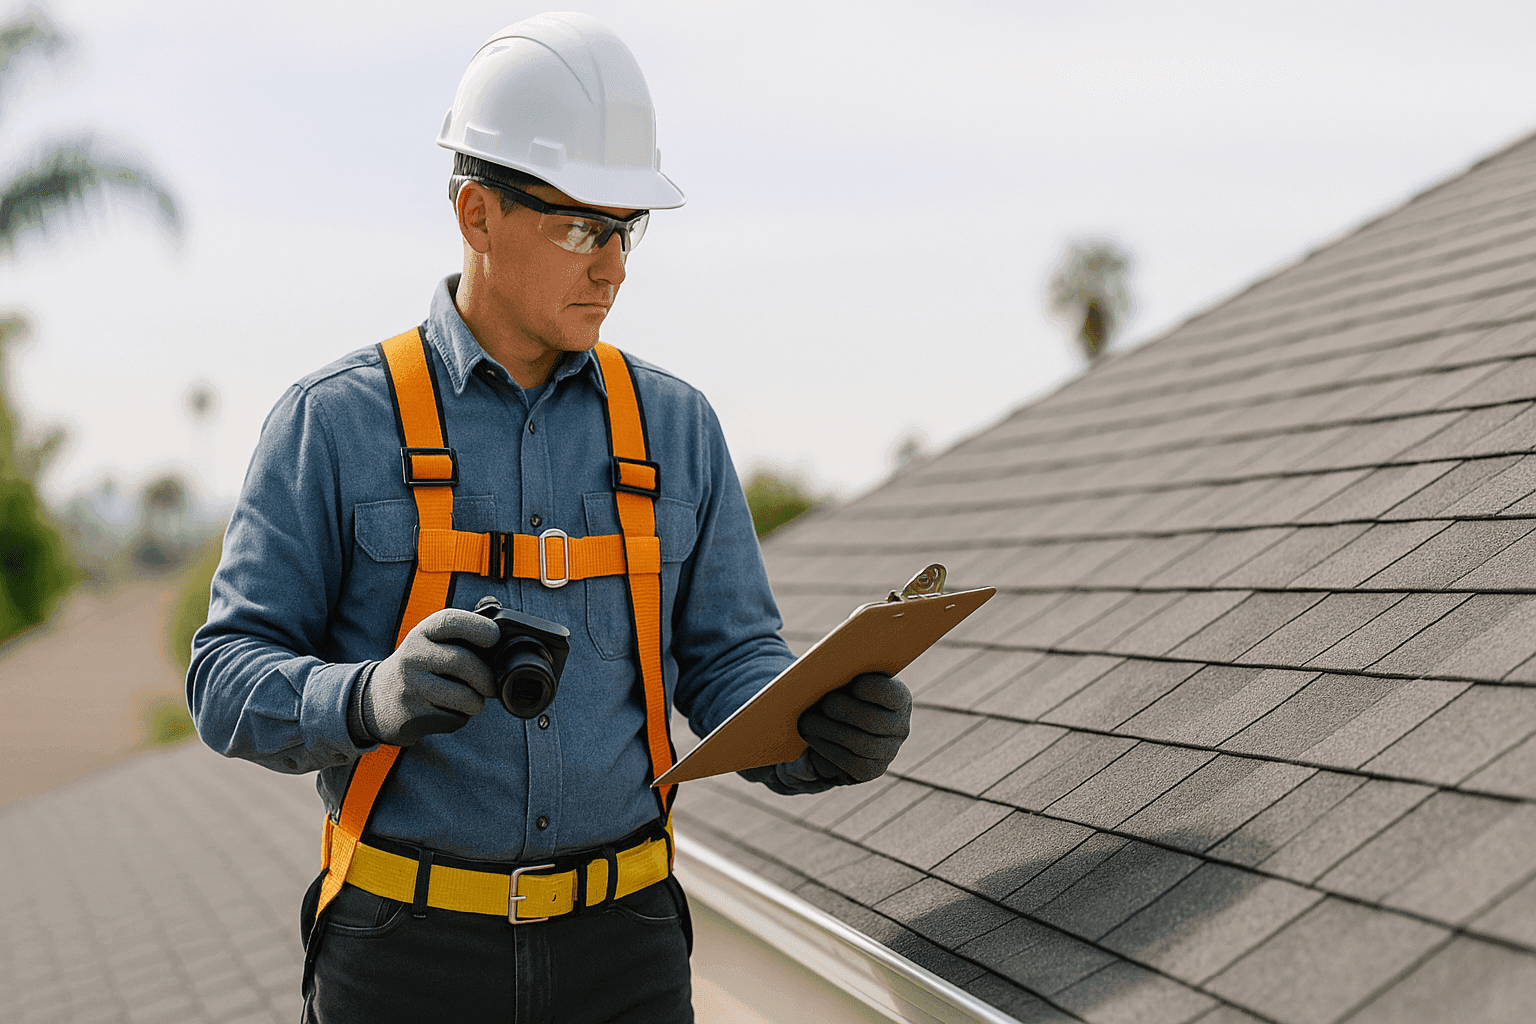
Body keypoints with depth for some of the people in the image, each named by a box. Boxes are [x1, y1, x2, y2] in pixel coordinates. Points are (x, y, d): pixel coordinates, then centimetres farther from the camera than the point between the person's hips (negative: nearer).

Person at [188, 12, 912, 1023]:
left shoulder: (675, 425, 4)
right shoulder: (336, 421, -5)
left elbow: (728, 661, 5)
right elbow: (232, 677, -7)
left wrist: (824, 730, -17)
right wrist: (376, 696, -28)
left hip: (622, 942, 3)